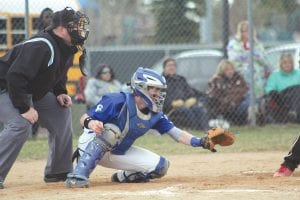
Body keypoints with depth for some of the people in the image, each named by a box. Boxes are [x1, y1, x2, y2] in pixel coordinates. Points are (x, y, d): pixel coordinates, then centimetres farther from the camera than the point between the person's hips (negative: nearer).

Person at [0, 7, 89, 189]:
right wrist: (25, 108, -32)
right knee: (20, 125, -30)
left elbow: (57, 76, 19)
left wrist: (60, 93, -1)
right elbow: (16, 76, -35)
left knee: (62, 114, 6)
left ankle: (59, 171, 16)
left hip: (34, 92, 10)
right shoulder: (41, 46, -31)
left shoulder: (65, 49, 1)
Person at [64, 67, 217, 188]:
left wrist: (200, 142, -22)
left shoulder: (155, 115, -6)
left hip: (120, 153, 6)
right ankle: (78, 175, -39)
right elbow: (84, 119, -22)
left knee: (160, 166, -7)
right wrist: (91, 123, -46)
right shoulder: (118, 101, -25)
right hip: (91, 144, -6)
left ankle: (123, 176, 16)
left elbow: (177, 134, -6)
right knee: (111, 130, -39)